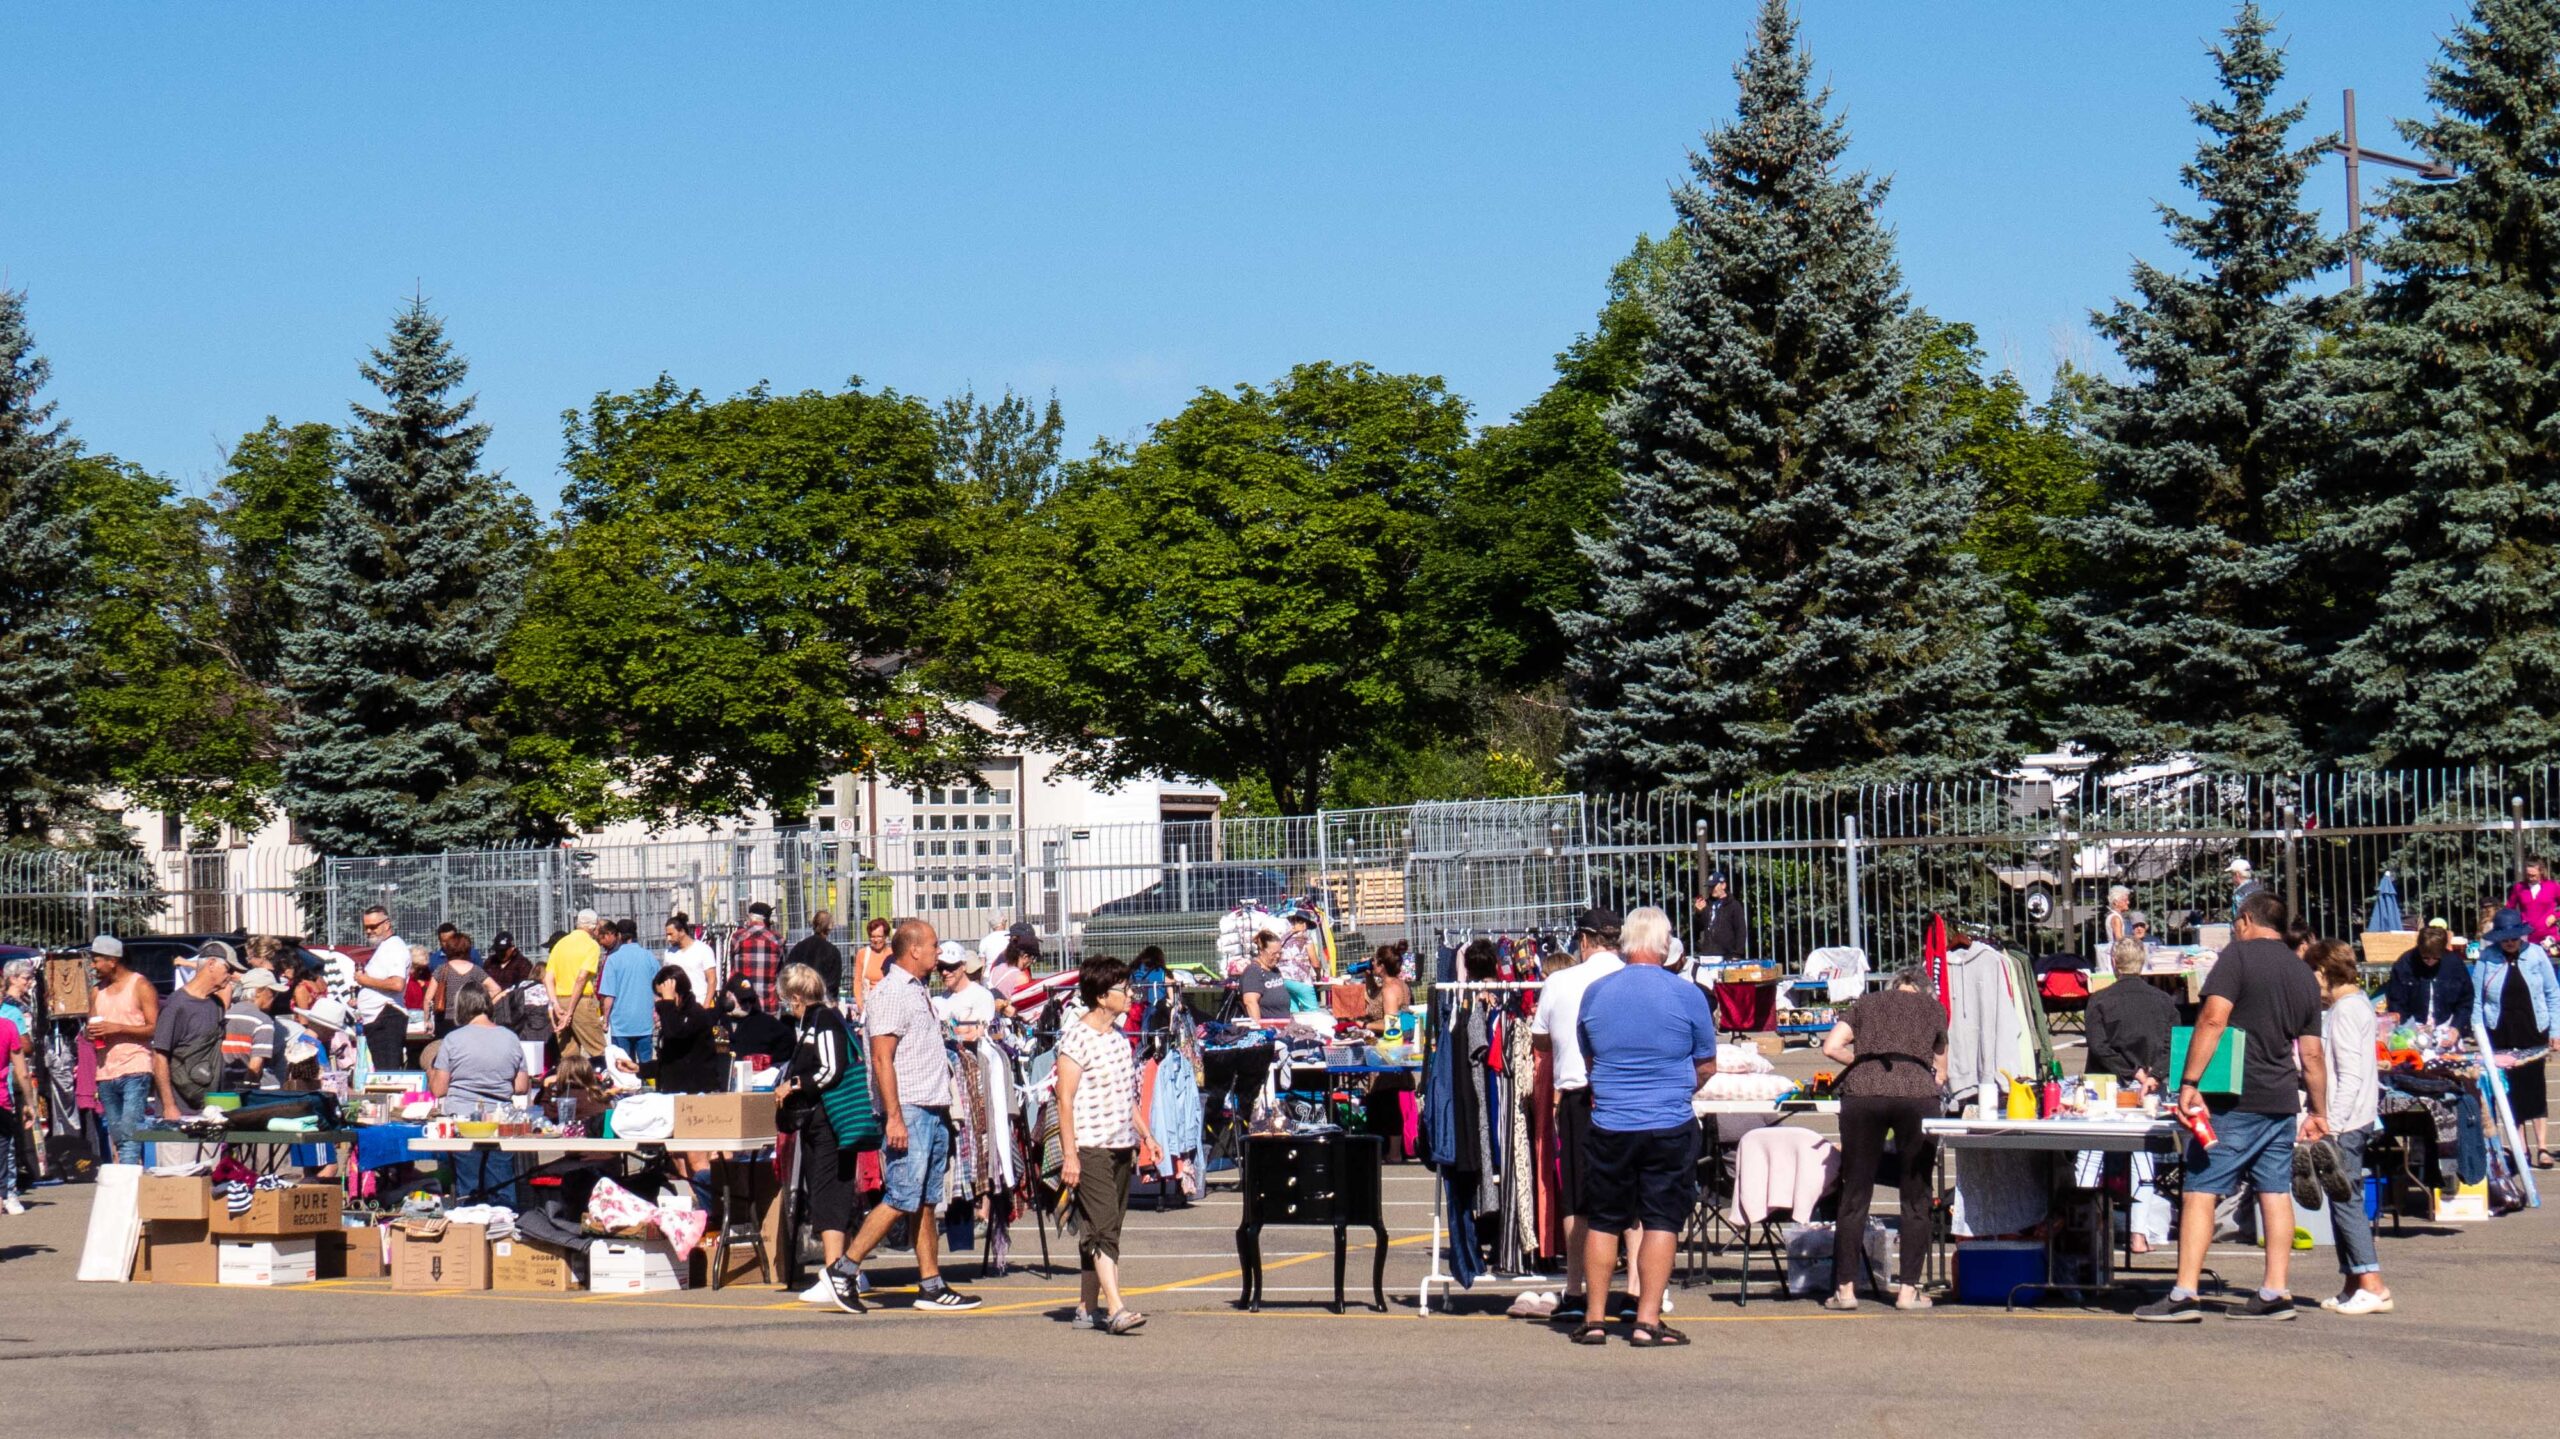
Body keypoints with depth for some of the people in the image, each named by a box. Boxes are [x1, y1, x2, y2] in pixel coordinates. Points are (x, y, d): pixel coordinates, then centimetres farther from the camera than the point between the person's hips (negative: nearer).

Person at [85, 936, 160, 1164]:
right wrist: (90, 1034, 0)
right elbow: (90, 1028, 25)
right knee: (117, 1136, 7)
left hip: (134, 1070, -7)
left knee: (130, 1131, -16)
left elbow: (155, 1028, -8)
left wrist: (117, 1028, -16)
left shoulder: (140, 986, -2)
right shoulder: (97, 992, 18)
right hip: (106, 1074, 7)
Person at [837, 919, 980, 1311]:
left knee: (927, 1203, 9)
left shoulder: (916, 991, 18)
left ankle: (931, 1286, 11)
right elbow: (882, 1059, -17)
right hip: (909, 1112, -9)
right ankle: (844, 1270, -6)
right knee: (901, 1199, -12)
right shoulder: (890, 994, -11)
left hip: (933, 1112, 9)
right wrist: (895, 1117, -22)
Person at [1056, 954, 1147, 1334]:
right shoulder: (1077, 1036, -11)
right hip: (1090, 1148, -8)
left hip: (1121, 1146, 8)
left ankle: (1088, 1308, 16)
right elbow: (1065, 1099, -13)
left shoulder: (1119, 1034, 13)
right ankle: (1116, 1309, -20)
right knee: (1103, 1228, -13)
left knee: (1104, 1229, 10)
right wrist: (1069, 1154, -18)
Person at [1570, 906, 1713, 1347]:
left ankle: (1594, 1319, 14)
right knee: (1661, 1222, 2)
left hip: (1608, 1125, 2)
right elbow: (1706, 1066, 4)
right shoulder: (1687, 995, -6)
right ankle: (1648, 1320, -2)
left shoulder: (1594, 993, 1)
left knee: (1602, 1222, 11)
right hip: (1670, 1127, -2)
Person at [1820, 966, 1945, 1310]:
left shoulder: (1866, 1003, 23)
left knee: (1855, 1195, 5)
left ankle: (1845, 1288, 5)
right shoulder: (1933, 1008, 23)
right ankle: (1908, 1289, 7)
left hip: (1863, 1092, 0)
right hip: (1917, 1092, 0)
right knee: (1916, 1198, 8)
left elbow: (1831, 1047, 10)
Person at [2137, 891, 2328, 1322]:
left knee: (2200, 1190, -5)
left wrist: (2189, 1083, -19)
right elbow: (2312, 1054, 17)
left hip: (2234, 1099, -6)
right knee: (2275, 1192, 10)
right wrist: (2319, 1112, 23)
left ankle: (2184, 1294, -10)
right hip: (2282, 1103, 7)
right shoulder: (2304, 974, 15)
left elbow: (2214, 1020, -17)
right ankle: (2274, 1294, 8)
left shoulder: (2238, 956, -5)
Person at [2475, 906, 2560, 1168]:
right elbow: (2477, 999, 0)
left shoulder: (2536, 954, -3)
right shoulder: (2487, 957, -4)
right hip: (2501, 1036, 1)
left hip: (2533, 1033, 0)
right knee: (2511, 1091, 5)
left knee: (2535, 1087, -2)